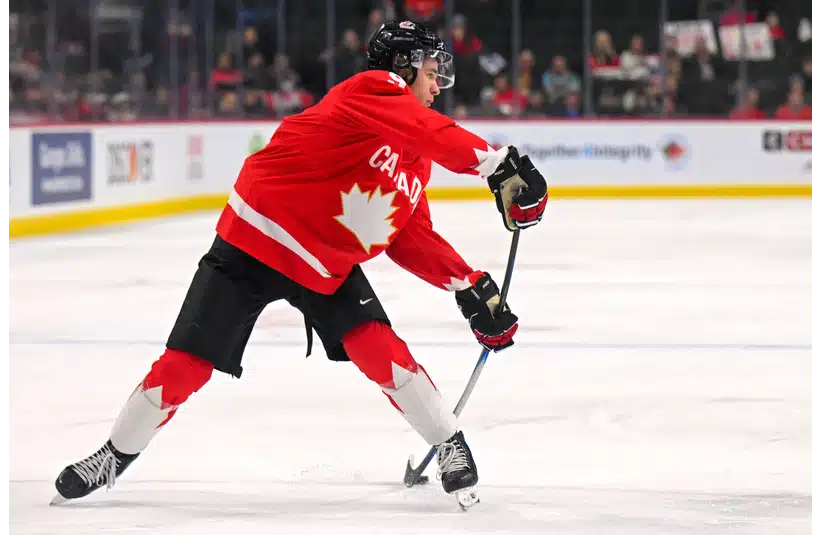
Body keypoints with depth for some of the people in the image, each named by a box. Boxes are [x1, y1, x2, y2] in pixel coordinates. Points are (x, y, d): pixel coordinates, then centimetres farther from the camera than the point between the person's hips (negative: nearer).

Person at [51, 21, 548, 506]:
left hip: (330, 265, 7)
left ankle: (451, 446, -1)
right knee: (186, 364, -2)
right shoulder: (371, 90, -16)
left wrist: (468, 285, -2)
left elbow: (412, 238, 8)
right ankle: (117, 455, 17)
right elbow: (436, 135, -34)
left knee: (379, 349, -14)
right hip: (256, 239, -7)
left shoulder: (417, 161, 9)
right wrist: (500, 164, -42)